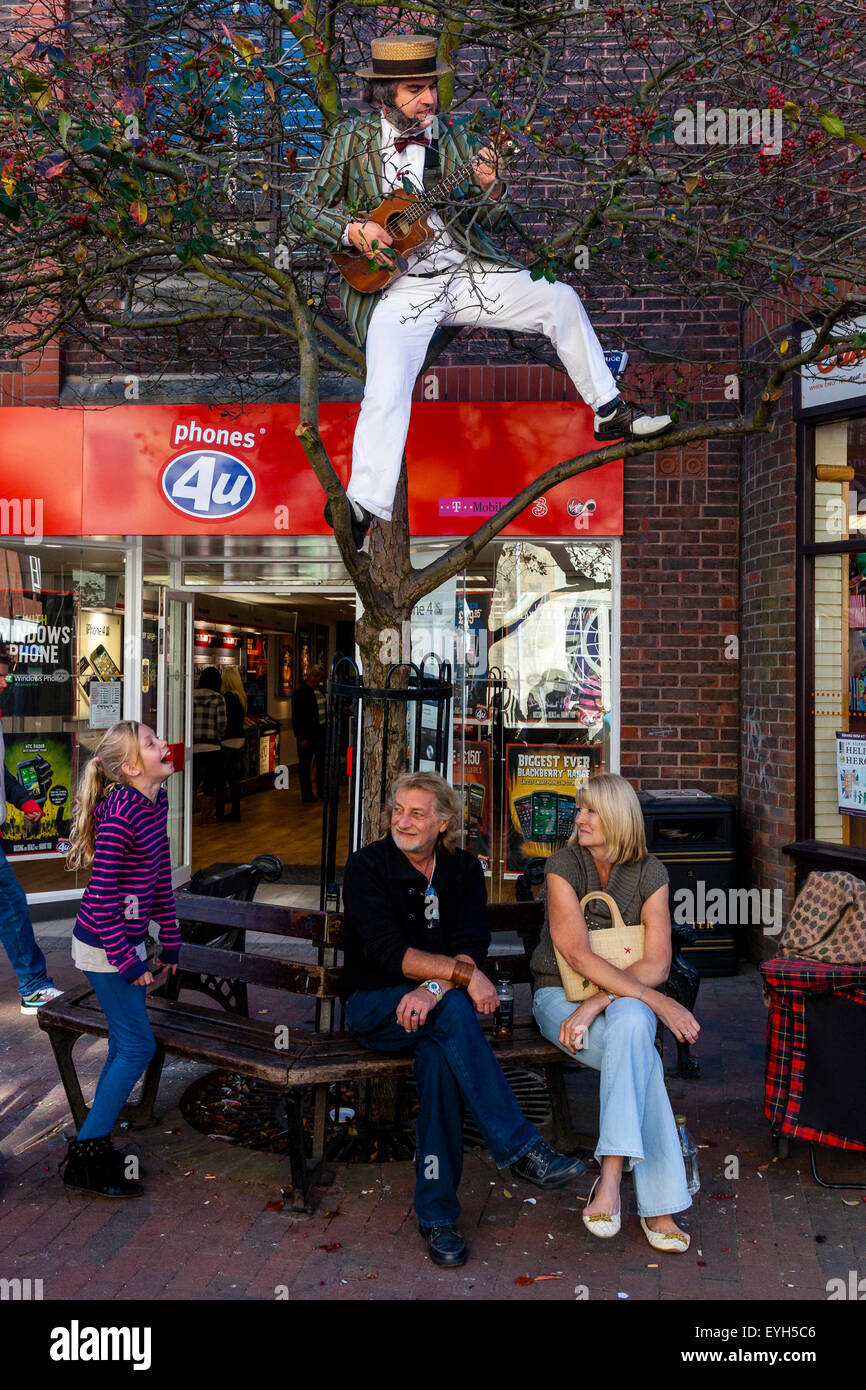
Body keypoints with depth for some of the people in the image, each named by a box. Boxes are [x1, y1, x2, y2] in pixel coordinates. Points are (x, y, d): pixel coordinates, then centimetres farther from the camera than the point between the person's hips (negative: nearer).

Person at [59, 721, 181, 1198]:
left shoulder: (155, 802, 4)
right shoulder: (119, 815, -23)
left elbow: (160, 876, 13)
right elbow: (101, 894, -22)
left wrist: (170, 941, 17)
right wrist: (126, 960, -19)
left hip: (127, 939, 9)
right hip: (103, 945, -9)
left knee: (124, 1043, 15)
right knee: (137, 1046, -3)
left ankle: (96, 1143, 28)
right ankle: (85, 1155, 9)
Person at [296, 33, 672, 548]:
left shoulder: (452, 135, 10)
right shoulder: (352, 138, 2)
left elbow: (484, 223, 11)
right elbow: (306, 208, 2)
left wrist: (489, 188, -12)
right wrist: (353, 230, -16)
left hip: (464, 271, 4)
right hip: (395, 288, -4)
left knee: (560, 299, -5)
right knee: (387, 394, -26)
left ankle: (611, 414, 6)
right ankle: (360, 509, -21)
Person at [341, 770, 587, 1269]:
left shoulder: (464, 869, 5)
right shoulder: (366, 866, -6)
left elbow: (472, 946, -8)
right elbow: (388, 952, -17)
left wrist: (433, 988, -28)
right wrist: (463, 974, -26)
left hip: (439, 1006, 3)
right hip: (375, 1007, -2)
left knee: (439, 1054, -33)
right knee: (452, 1010, -34)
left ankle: (437, 1213, -22)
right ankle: (521, 1148, -32)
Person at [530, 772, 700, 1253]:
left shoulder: (650, 873, -2)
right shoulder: (563, 865, -10)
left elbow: (656, 964, -8)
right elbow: (578, 954, -20)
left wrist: (599, 1002, -24)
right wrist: (658, 1001, -27)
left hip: (627, 997, 2)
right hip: (560, 993, -2)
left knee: (631, 1025, -37)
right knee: (642, 1059, -32)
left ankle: (610, 1177, -37)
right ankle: (657, 1204, -29)